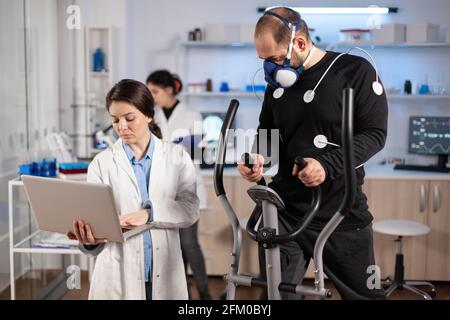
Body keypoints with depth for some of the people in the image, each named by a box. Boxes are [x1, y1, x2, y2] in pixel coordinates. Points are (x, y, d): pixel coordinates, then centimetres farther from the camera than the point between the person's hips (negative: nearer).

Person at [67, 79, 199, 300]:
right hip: (118, 276, -1)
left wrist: (148, 213, -22)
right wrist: (89, 238, -29)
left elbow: (190, 209, -7)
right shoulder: (102, 163, -2)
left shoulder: (177, 157, 1)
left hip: (165, 273, 1)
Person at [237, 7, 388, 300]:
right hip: (284, 210, 4)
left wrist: (328, 164, -24)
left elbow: (375, 132, -10)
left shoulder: (355, 71, -8)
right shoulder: (276, 84, 7)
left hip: (341, 213, -4)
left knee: (364, 294, 9)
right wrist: (256, 157, -4)